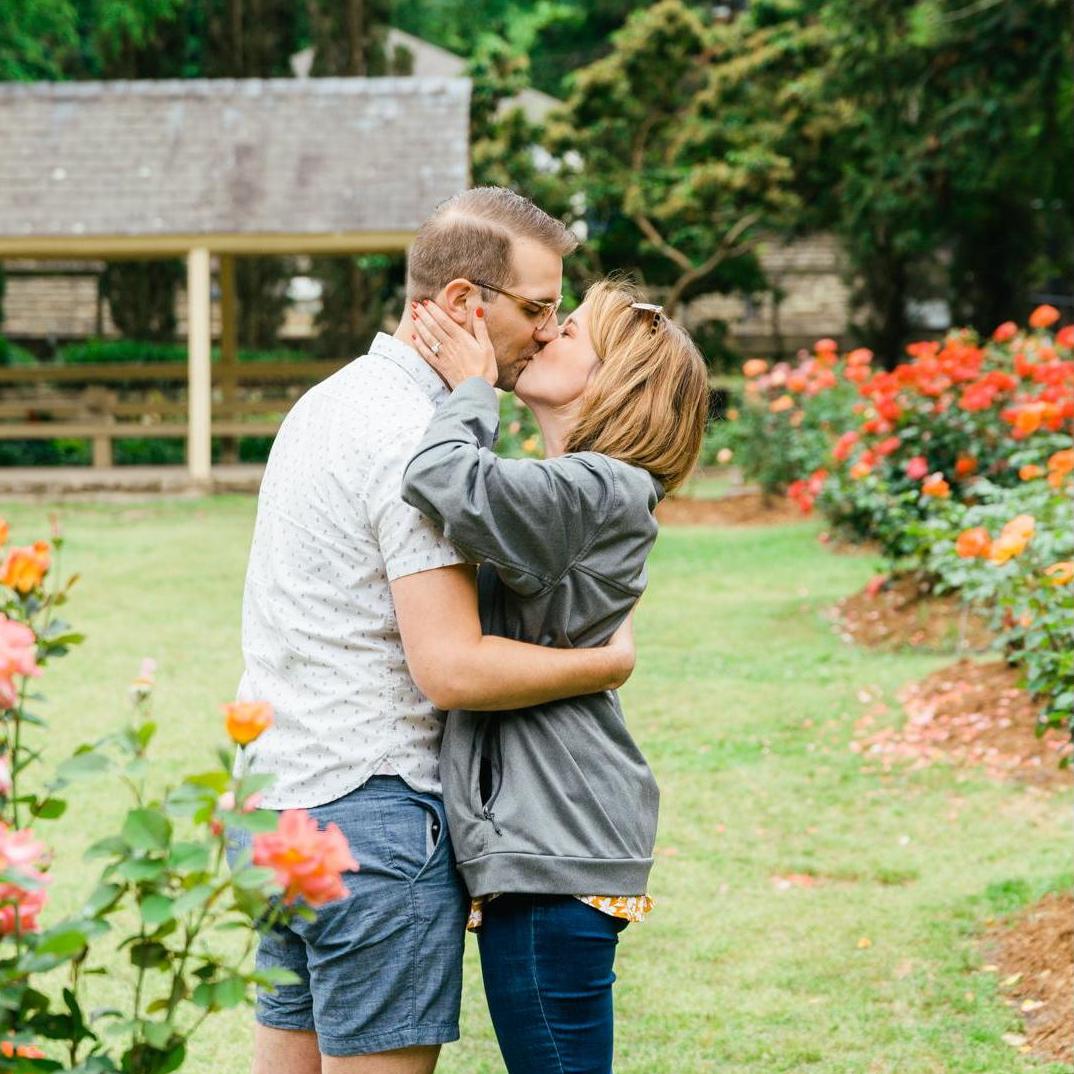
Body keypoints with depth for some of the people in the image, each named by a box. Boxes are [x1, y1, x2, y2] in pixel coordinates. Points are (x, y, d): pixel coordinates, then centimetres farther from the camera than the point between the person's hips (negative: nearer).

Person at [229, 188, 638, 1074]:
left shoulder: (330, 402, 14)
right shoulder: (414, 440, -17)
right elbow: (452, 667, -22)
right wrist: (608, 663, -9)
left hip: (278, 806, 10)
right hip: (370, 815, -10)